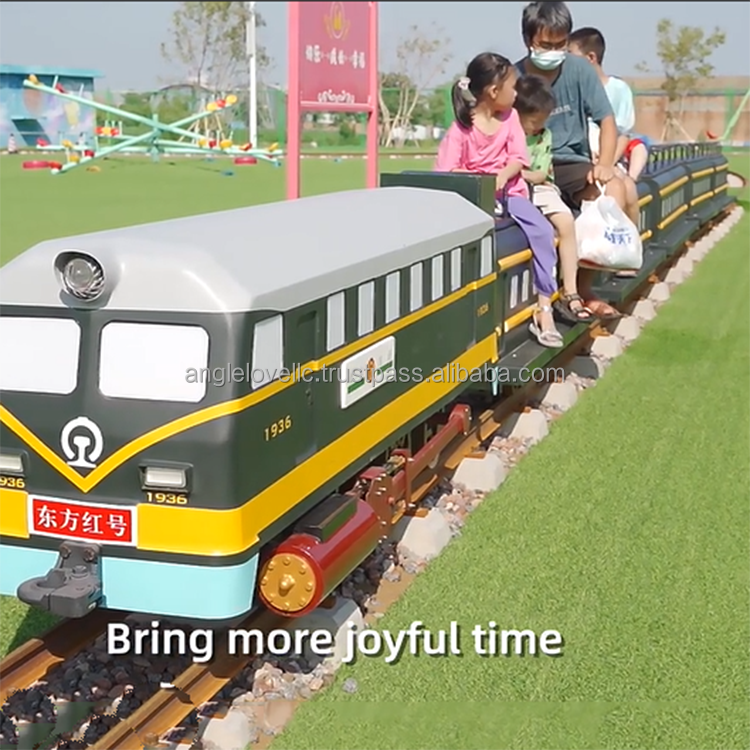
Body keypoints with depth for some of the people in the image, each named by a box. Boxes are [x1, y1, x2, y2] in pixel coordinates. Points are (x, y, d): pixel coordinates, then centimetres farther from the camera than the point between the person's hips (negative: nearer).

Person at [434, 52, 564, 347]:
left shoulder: (510, 116, 7)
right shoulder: (462, 127, -6)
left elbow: (518, 159, 0)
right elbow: (446, 171, -11)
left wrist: (502, 176, -20)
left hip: (509, 190, 3)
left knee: (542, 230, -20)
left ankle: (544, 306, -18)